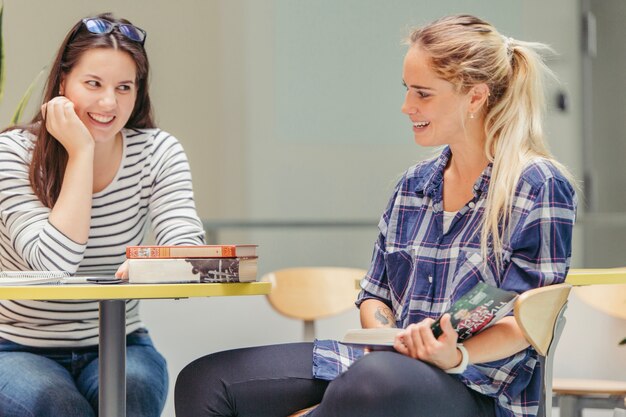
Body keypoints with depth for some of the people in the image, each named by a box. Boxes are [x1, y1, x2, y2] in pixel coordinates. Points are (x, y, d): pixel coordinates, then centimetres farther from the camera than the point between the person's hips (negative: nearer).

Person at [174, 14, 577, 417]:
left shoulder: (540, 186, -3)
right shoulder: (415, 185, 18)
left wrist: (457, 355, -28)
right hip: (398, 362, 7)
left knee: (379, 378, -44)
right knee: (205, 381, -9)